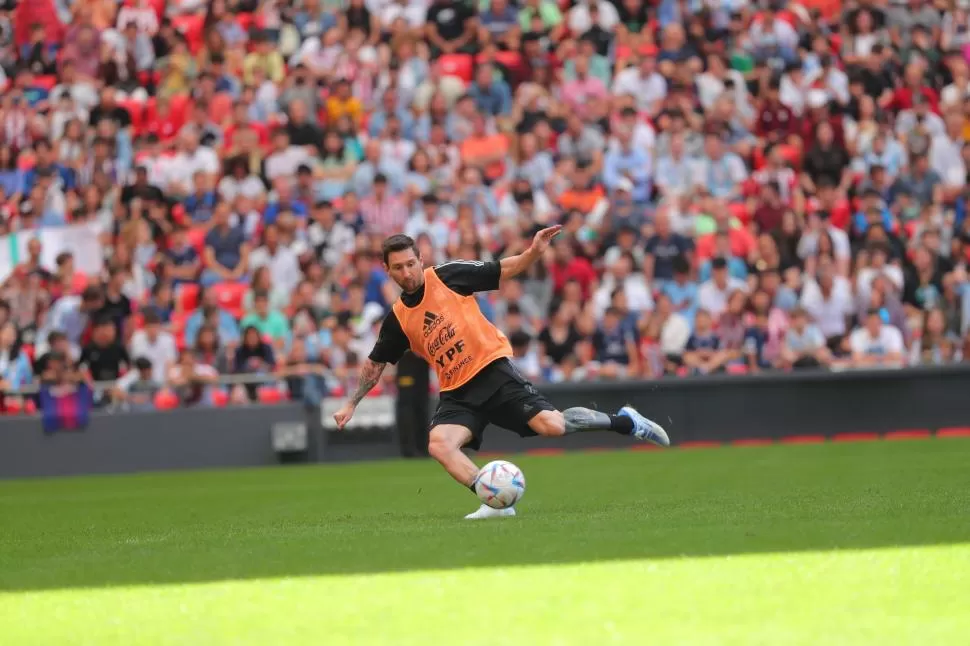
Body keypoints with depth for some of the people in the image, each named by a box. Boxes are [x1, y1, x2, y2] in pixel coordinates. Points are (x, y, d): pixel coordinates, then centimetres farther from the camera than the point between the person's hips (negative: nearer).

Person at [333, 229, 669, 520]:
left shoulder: (448, 275, -3)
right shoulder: (397, 319, 6)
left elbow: (504, 269, 5)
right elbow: (375, 364, 20)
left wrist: (533, 253, -12)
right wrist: (352, 404, 19)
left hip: (492, 370, -4)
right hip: (457, 393, 4)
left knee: (551, 424, -20)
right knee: (438, 444, -25)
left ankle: (624, 421, 4)